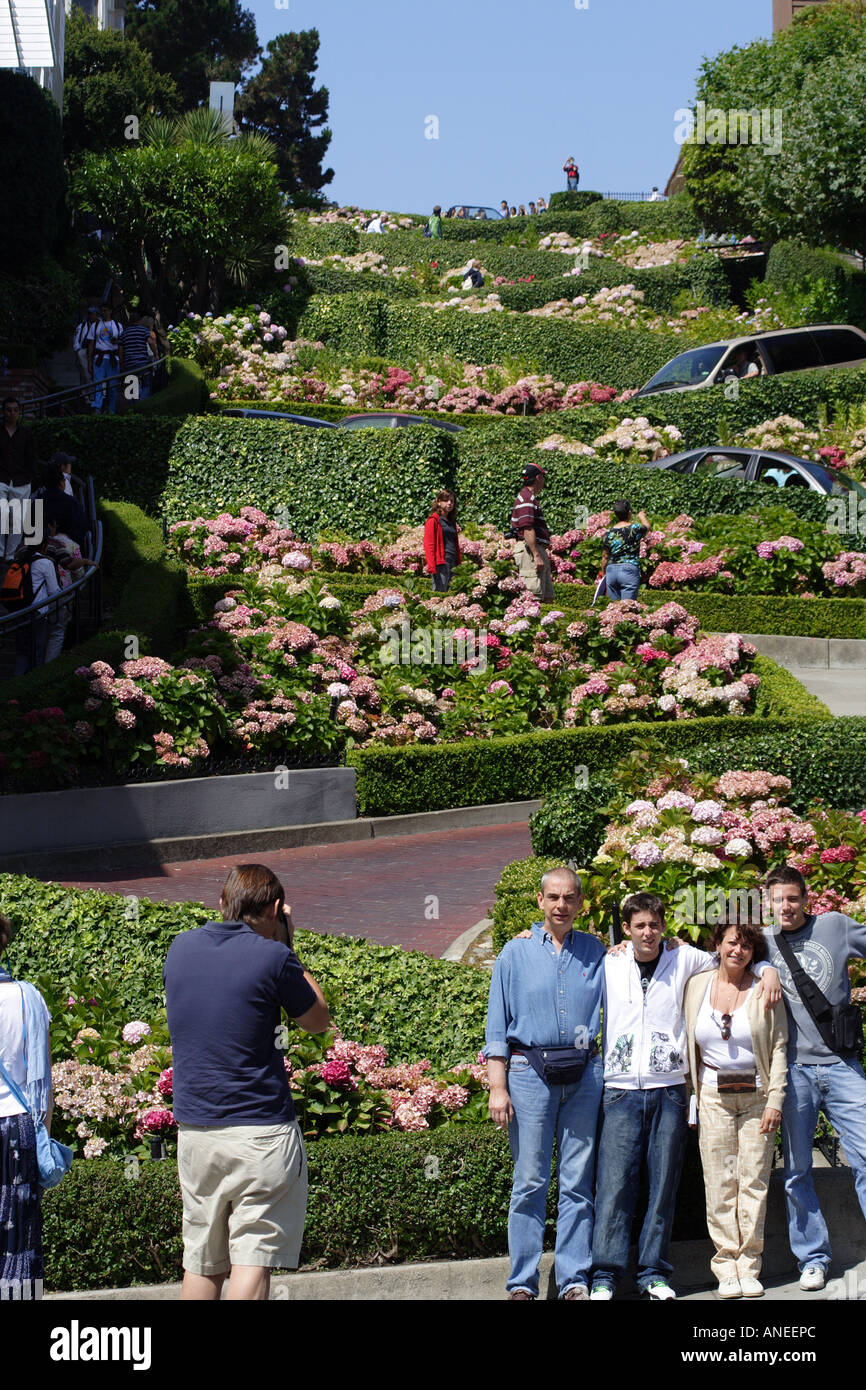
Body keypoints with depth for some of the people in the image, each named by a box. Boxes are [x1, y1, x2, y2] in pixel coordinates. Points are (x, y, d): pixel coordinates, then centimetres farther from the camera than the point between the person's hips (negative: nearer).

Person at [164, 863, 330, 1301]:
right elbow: (317, 1020, 5)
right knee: (253, 1259, -4)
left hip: (192, 1129, 5)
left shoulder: (181, 947, 6)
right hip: (261, 1131, -5)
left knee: (201, 1265, 13)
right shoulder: (272, 957, -10)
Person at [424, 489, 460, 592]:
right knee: (440, 593, -11)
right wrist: (431, 566, -18)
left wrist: (458, 564, 14)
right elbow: (428, 545, -9)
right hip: (441, 563, -8)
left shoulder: (451, 521, 21)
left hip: (453, 563, 8)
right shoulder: (433, 520, -3)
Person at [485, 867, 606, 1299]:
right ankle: (522, 1283, 2)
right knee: (529, 1181, -3)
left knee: (578, 1183, 3)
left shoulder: (595, 952, 12)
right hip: (531, 1072, -2)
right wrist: (498, 1087, -3)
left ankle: (574, 1280, 8)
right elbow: (497, 1027, 5)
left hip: (584, 1073, 2)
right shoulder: (516, 952, 7)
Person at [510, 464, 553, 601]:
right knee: (534, 597, -13)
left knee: (548, 598, 10)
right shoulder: (526, 499, -13)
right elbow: (527, 529, -21)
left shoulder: (531, 498, 21)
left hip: (539, 549, 11)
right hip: (530, 550, -11)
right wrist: (537, 555, -24)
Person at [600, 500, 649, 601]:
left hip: (611, 571, 4)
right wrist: (642, 516, 42)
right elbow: (647, 526, 20)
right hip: (629, 570, -4)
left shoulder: (609, 533, 2)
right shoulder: (635, 529, -5)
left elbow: (605, 557, 7)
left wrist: (604, 573, 22)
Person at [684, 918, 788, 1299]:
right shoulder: (697, 986, 5)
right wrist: (690, 1098, 6)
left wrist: (775, 1101, -7)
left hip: (756, 1096, -1)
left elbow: (779, 1048, 0)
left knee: (754, 1182, -2)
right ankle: (726, 1266, 3)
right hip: (713, 1097, 1)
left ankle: (749, 1266, 4)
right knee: (719, 1184, -2)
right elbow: (689, 1045, 11)